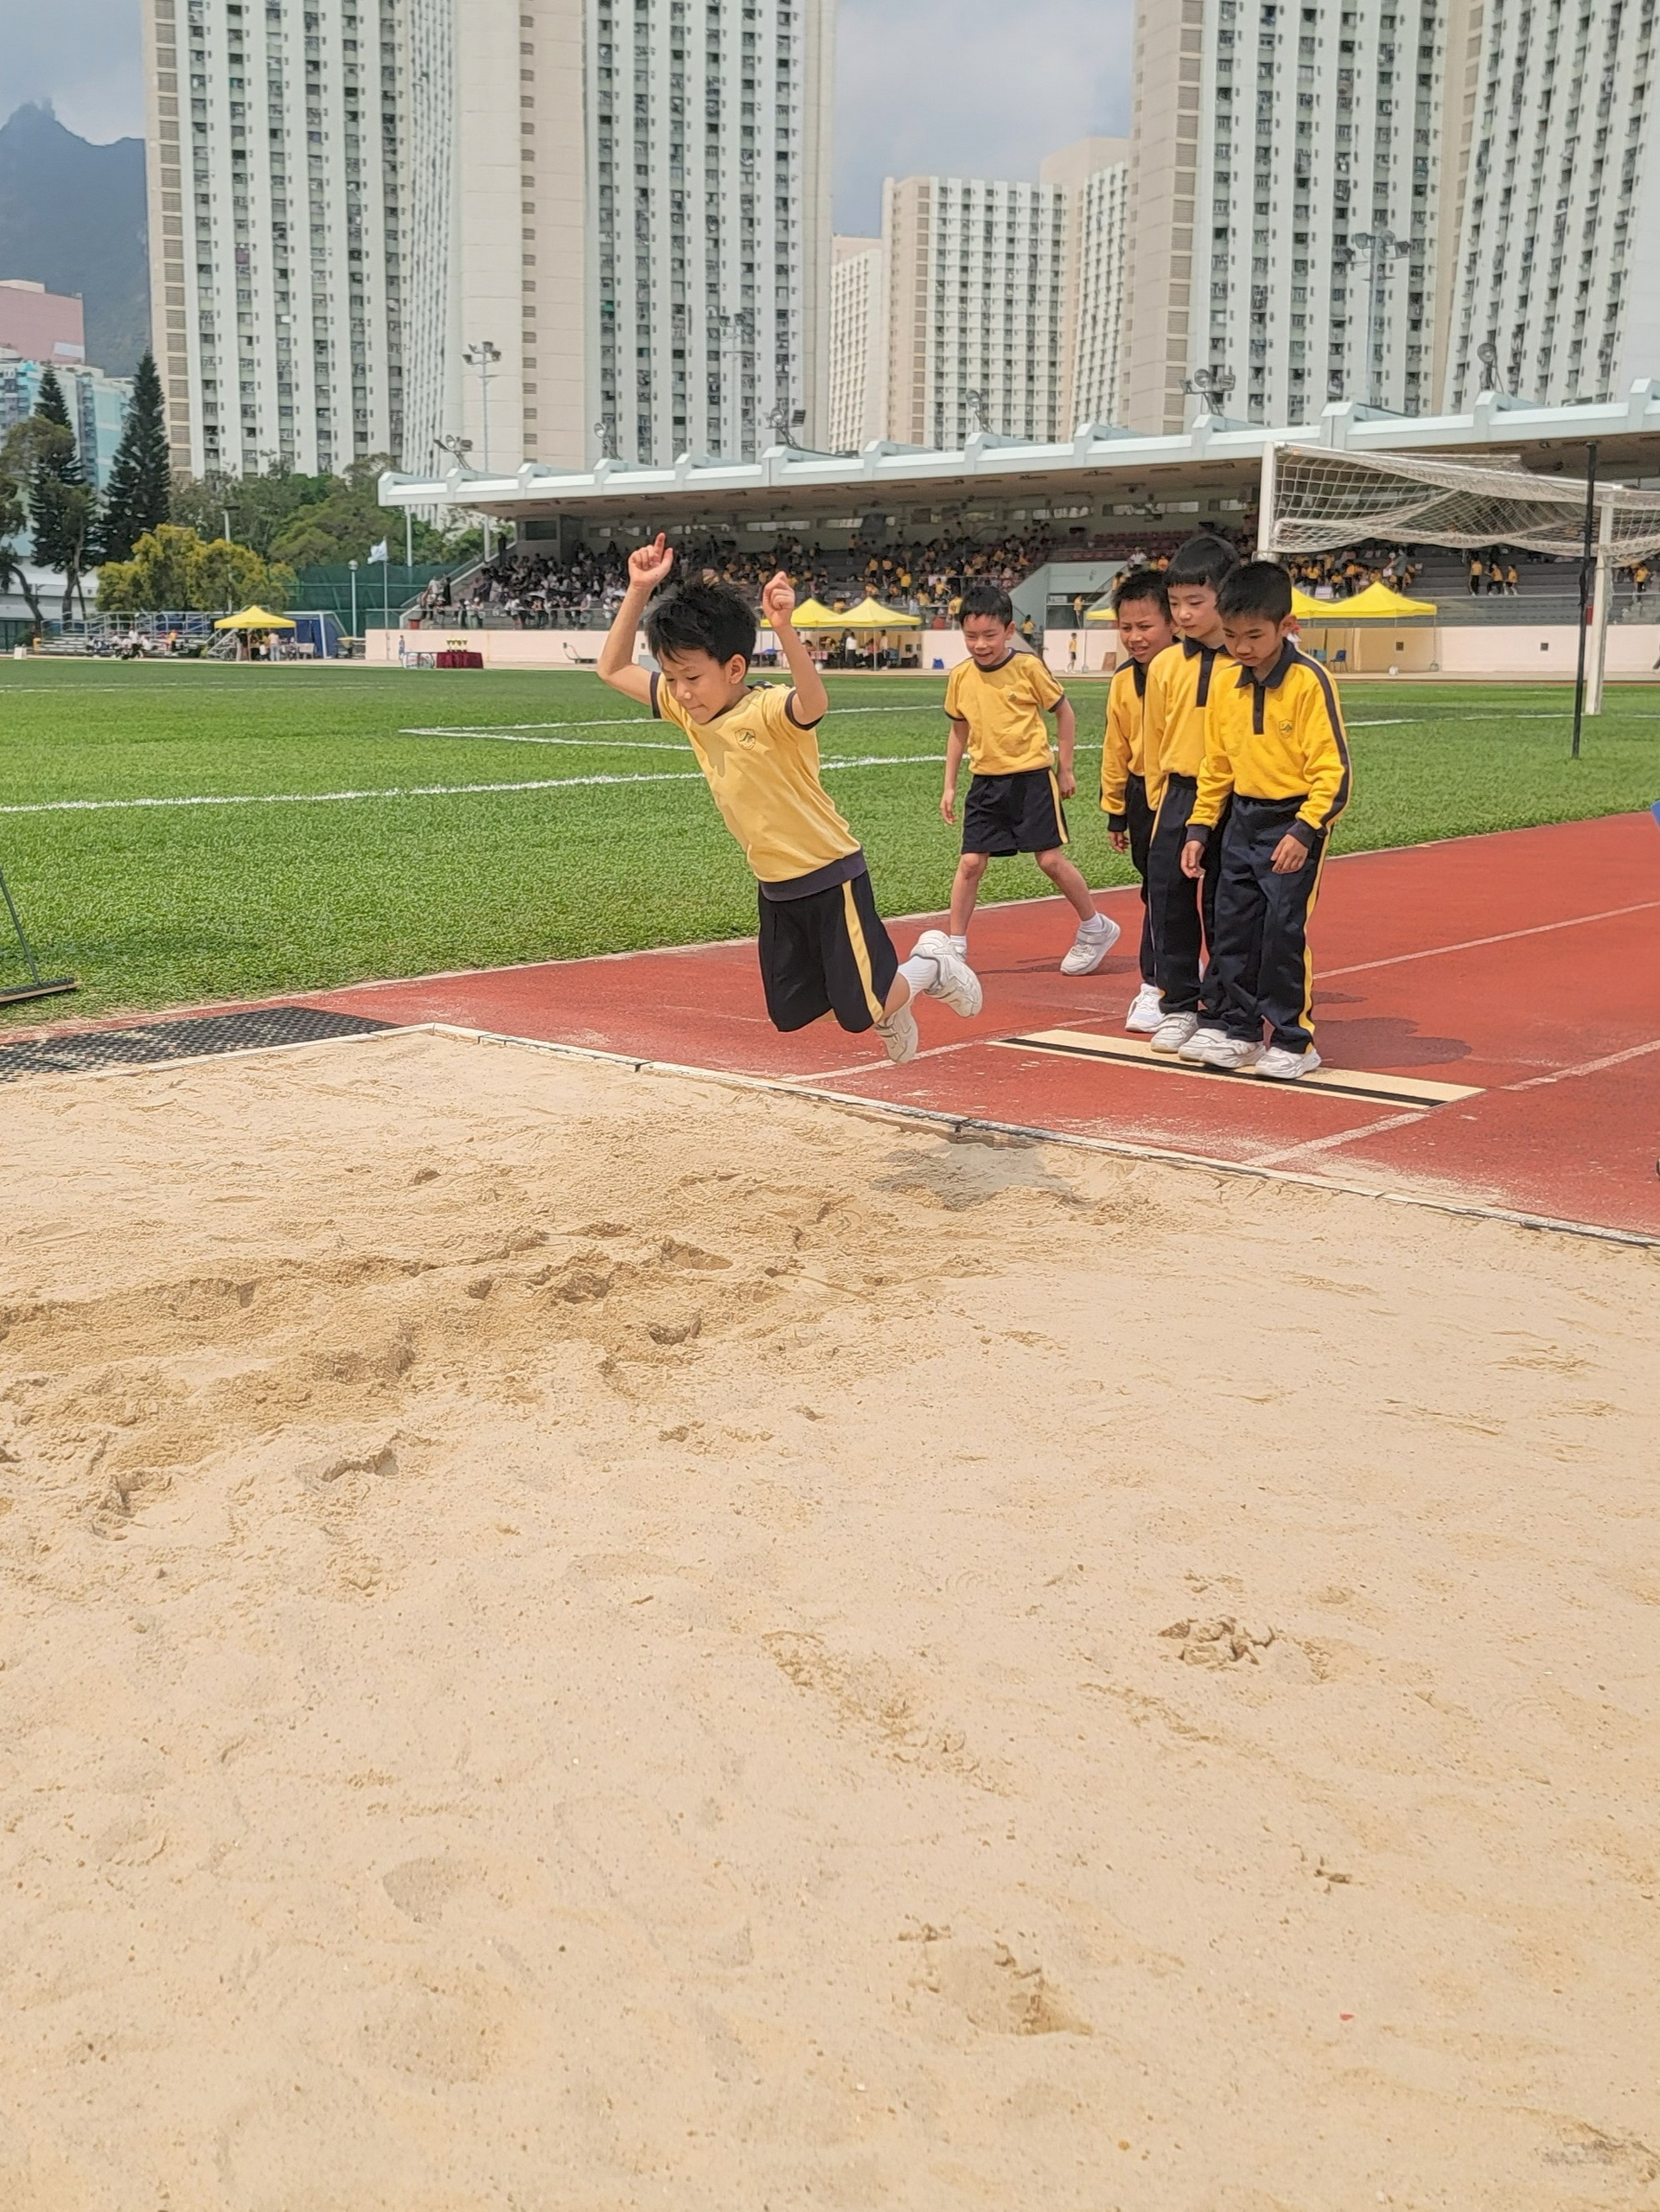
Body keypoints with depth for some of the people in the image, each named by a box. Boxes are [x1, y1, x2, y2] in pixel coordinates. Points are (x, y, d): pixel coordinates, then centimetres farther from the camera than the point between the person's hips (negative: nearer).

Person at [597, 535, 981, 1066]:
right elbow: (613, 669, 4)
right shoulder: (687, 710, -3)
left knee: (862, 1014, -2)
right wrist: (639, 592, -8)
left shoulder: (771, 710, -25)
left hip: (831, 877, -8)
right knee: (788, 1014, 14)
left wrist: (785, 629, -63)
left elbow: (813, 703, -49)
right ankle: (892, 1008, 38)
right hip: (776, 888, 8)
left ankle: (931, 966, 27)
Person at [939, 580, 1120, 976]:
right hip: (985, 782, 4)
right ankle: (955, 948, 7)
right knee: (970, 863, -1)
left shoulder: (1028, 667, -10)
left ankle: (1096, 929, 18)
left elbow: (1064, 712, 1)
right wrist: (949, 785, 13)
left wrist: (1066, 769, 2)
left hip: (1031, 777, -4)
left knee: (1051, 860, -2)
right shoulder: (960, 676, 1)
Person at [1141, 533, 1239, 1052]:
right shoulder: (1165, 666, 3)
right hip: (1177, 798, 4)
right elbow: (1154, 743, 11)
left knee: (1223, 909, 5)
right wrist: (1161, 803, 10)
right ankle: (1179, 1006, 19)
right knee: (1169, 902, 6)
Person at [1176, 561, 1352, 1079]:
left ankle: (1293, 1040, 6)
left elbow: (1332, 769, -16)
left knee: (1284, 932, -6)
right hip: (1241, 820, 7)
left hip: (1293, 825, -7)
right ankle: (1235, 1027, 23)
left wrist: (1304, 830, -24)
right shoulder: (1226, 686, 5)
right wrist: (1200, 828, 10)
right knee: (1233, 927, 10)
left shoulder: (1309, 682, -15)